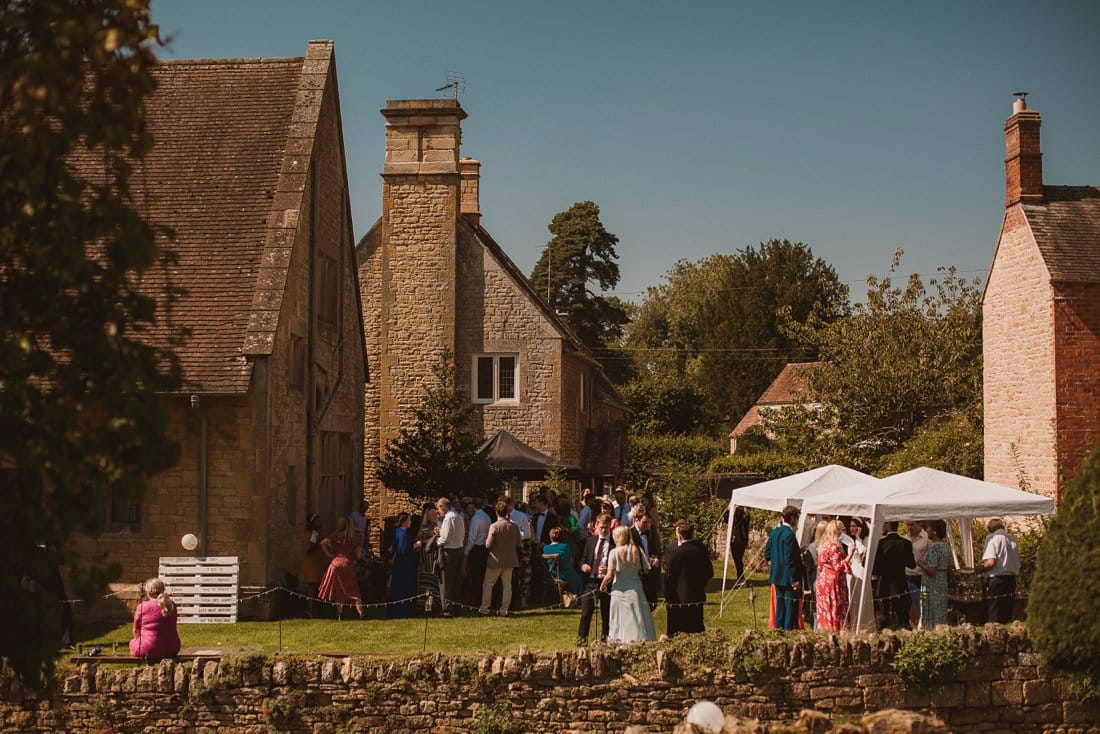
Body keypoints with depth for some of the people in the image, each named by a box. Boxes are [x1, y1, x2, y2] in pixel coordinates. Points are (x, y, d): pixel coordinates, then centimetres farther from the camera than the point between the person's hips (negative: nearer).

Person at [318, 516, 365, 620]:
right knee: (353, 591, 3)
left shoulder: (336, 535, 0)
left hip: (336, 563, 0)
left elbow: (323, 543, -11)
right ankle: (361, 612, -10)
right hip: (349, 565, 0)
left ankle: (340, 613, 9)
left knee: (337, 591, 13)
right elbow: (359, 555, -1)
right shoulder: (356, 538, 0)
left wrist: (328, 554, -1)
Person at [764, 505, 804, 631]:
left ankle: (778, 627, 19)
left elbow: (767, 556, 10)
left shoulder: (774, 533, 6)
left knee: (780, 604, 15)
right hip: (788, 578, -8)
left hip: (777, 577, 8)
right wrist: (795, 580, -18)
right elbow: (790, 560, -20)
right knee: (791, 606, -1)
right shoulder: (789, 535, -18)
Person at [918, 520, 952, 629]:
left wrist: (920, 563, -8)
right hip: (943, 583, 9)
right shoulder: (946, 546, 8)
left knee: (930, 616, -2)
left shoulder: (933, 547, -18)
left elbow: (931, 571, -22)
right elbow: (950, 567, 14)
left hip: (931, 586, -9)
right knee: (941, 616, 13)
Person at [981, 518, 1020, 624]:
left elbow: (991, 561, -17)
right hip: (1012, 578, 6)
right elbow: (1017, 564, 15)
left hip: (998, 578, -6)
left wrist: (983, 566, 1)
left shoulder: (992, 538, -6)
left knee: (994, 616, -2)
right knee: (1007, 614, 11)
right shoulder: (1012, 539, 13)